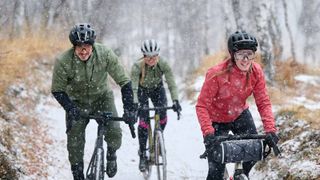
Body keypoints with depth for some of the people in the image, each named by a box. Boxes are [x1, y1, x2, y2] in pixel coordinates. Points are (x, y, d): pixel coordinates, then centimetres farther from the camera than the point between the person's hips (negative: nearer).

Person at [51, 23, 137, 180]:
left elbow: (124, 82, -20)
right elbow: (57, 90, -15)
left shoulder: (105, 55, -26)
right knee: (75, 143, -8)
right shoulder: (63, 61, -26)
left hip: (102, 97, 0)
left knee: (114, 134, -19)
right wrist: (71, 109, -31)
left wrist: (129, 109, -27)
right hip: (77, 102, 0)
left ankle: (111, 154, 15)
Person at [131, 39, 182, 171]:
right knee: (144, 120, -15)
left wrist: (175, 101, -45)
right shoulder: (137, 66, -32)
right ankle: (142, 155, -6)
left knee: (162, 116, -17)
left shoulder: (163, 64, -28)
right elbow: (133, 87, -36)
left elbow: (171, 84, -31)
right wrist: (134, 104, -51)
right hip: (142, 90, -2)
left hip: (157, 89, 2)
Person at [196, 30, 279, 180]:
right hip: (217, 120, -4)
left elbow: (263, 103, -15)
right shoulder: (217, 74, -31)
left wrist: (270, 129, -28)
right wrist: (208, 132, -41)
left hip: (240, 115, 4)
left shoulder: (256, 72, -19)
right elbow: (202, 106, -29)